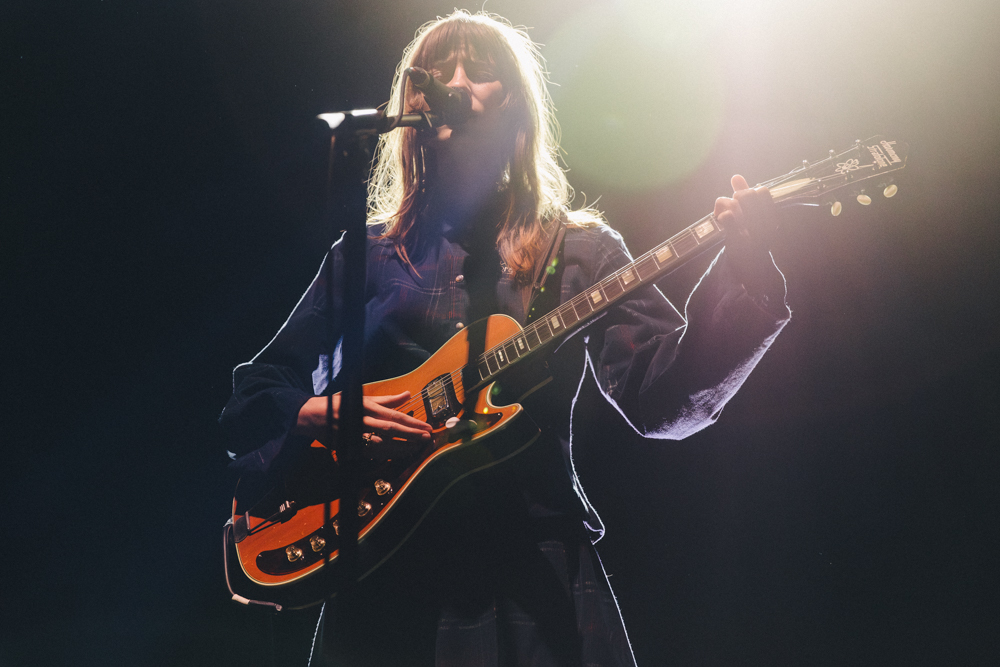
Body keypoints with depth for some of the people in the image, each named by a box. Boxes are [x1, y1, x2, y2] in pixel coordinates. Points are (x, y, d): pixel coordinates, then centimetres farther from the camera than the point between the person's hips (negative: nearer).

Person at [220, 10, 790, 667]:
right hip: (385, 575, 1)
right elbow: (251, 398, 14)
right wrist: (312, 415, -7)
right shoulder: (366, 254, 11)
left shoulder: (579, 251, 7)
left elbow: (661, 402, -7)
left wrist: (743, 272, -19)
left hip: (533, 574, -1)